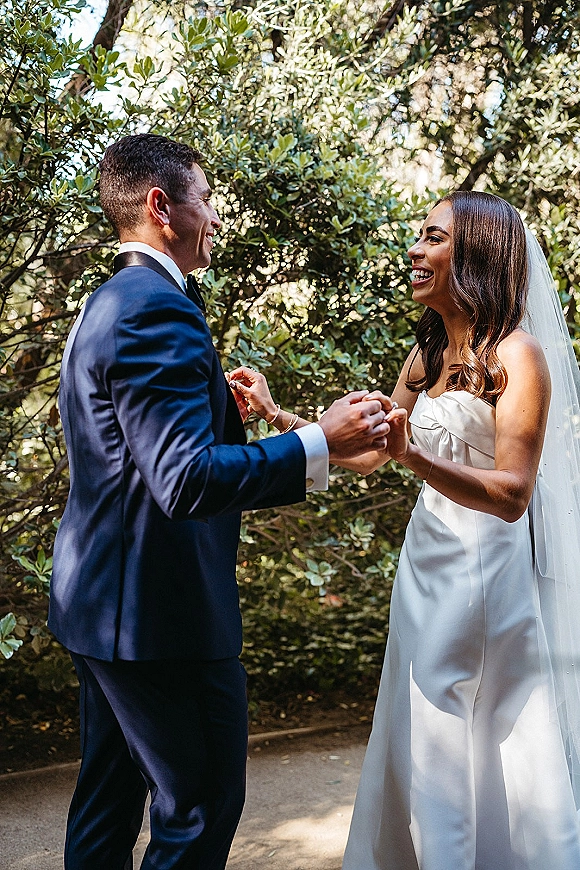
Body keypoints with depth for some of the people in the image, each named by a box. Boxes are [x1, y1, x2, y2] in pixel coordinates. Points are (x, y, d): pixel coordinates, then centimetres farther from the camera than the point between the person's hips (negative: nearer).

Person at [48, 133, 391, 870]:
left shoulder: (106, 305, 14)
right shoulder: (158, 311, -20)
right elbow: (187, 479, -28)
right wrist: (320, 444, -23)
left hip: (100, 602, 11)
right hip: (161, 610, -11)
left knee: (108, 796, 19)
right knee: (201, 808, 2)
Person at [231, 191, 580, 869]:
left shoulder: (517, 355, -12)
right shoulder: (427, 357, 11)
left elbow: (512, 494, -22)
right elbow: (365, 456, 16)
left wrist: (412, 455, -35)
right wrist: (276, 413, 8)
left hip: (487, 572, -7)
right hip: (426, 565, 7)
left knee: (481, 758, 3)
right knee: (418, 756, 14)